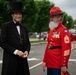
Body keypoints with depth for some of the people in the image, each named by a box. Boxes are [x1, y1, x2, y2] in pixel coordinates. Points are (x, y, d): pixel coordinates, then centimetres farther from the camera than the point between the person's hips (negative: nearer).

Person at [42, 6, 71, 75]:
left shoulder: (64, 30, -11)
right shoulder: (51, 30, 14)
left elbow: (66, 49, -17)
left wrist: (64, 65, -19)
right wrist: (44, 61, 15)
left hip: (58, 65, -8)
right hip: (49, 64, 8)